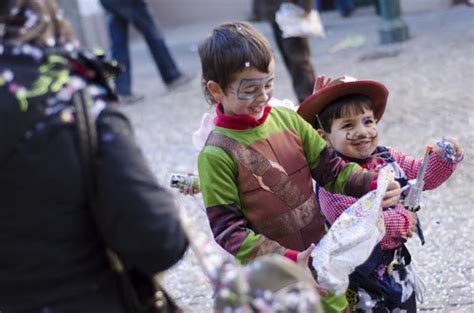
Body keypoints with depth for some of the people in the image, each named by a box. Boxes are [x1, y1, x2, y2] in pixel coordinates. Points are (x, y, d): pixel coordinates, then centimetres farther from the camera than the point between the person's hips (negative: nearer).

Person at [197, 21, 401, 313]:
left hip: (322, 258, 5)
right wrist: (288, 259, -26)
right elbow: (228, 231, -17)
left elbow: (331, 168, 5)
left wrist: (372, 184, -14)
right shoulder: (217, 155, -16)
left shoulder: (286, 119, -1)